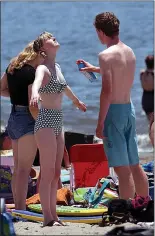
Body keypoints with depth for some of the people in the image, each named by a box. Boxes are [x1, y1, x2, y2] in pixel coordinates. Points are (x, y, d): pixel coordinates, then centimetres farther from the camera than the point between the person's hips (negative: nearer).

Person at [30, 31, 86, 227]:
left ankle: (53, 216, 16)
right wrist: (35, 94, -60)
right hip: (46, 122, -9)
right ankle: (47, 218, -8)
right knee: (48, 172, -9)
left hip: (57, 123, 9)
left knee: (55, 173, 11)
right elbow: (37, 81, -37)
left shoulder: (57, 67, 14)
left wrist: (77, 101, 54)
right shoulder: (43, 68, -13)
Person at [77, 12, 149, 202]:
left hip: (113, 110, -8)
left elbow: (107, 91, -20)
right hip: (129, 108, 8)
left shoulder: (106, 55, -14)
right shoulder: (129, 52, 10)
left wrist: (100, 123, -17)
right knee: (134, 165, 16)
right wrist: (94, 69, 45)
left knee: (122, 168, -8)